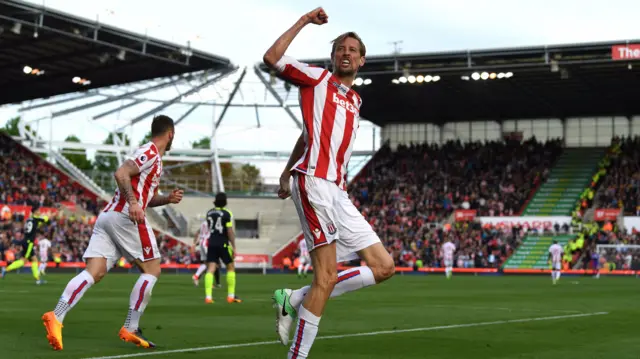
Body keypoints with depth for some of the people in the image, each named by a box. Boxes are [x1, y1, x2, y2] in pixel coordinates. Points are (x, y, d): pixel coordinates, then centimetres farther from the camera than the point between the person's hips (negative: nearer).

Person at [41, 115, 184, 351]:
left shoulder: (153, 158, 27)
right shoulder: (151, 152, -3)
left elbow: (147, 198, 34)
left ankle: (56, 317, -23)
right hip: (126, 216, -9)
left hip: (107, 216, 9)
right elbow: (121, 174, -17)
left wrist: (167, 199, 18)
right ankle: (130, 329, 0)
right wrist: (133, 202, -26)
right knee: (152, 270, 3)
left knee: (94, 272, -5)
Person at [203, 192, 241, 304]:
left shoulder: (209, 213, 8)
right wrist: (233, 247, -11)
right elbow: (230, 231, -14)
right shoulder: (227, 214, -9)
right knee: (231, 267, 11)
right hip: (223, 244, -4)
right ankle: (231, 296, 11)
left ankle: (208, 296, -14)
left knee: (211, 269, -2)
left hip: (211, 243, 4)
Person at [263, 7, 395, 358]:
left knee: (383, 266, 3)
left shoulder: (355, 99, 26)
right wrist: (304, 21, -1)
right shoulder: (318, 78, 7)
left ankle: (294, 300, 4)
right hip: (315, 182, -8)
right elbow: (272, 58, -7)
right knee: (327, 276, -16)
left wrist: (287, 172, 27)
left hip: (338, 193, 8)